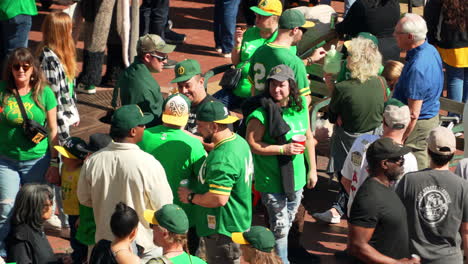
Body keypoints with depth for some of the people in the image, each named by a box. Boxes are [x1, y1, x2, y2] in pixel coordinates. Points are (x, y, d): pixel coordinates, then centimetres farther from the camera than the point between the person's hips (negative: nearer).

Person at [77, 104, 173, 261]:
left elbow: (84, 198, 2)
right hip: (145, 245, -4)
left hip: (105, 239, 4)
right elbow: (164, 206, -17)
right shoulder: (148, 164, -26)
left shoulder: (92, 161, -12)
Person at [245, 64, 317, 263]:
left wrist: (312, 169, 12)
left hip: (296, 179, 6)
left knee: (287, 224, 20)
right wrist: (283, 149, -22)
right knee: (280, 227, 0)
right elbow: (252, 144, -18)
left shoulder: (301, 109, 0)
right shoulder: (261, 115, -19)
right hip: (272, 181, -6)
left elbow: (308, 137, 10)